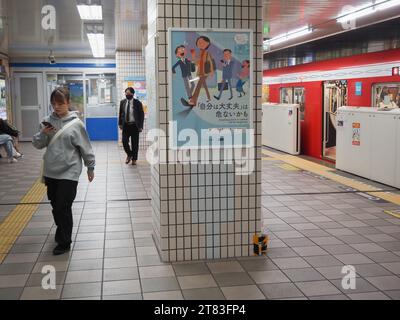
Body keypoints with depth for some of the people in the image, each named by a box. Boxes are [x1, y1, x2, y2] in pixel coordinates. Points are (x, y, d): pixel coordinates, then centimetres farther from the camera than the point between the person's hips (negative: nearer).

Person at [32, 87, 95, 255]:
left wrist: (90, 167, 3)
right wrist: (43, 133, -14)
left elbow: (85, 147, -2)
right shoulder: (48, 121, 2)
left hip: (69, 173, -5)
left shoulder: (76, 124, -9)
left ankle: (64, 242, 8)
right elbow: (37, 144, 5)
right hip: (50, 172, 5)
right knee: (55, 206, 17)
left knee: (64, 208, -4)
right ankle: (62, 231, 39)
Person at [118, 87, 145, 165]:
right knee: (124, 141, -6)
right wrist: (120, 123, 6)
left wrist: (140, 126, -7)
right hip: (125, 125, 2)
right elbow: (120, 114, 14)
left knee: (135, 143, 2)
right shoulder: (122, 102, 5)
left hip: (134, 126, -2)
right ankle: (129, 155, 19)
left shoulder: (137, 103, -5)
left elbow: (142, 115, -3)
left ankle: (134, 159, 14)